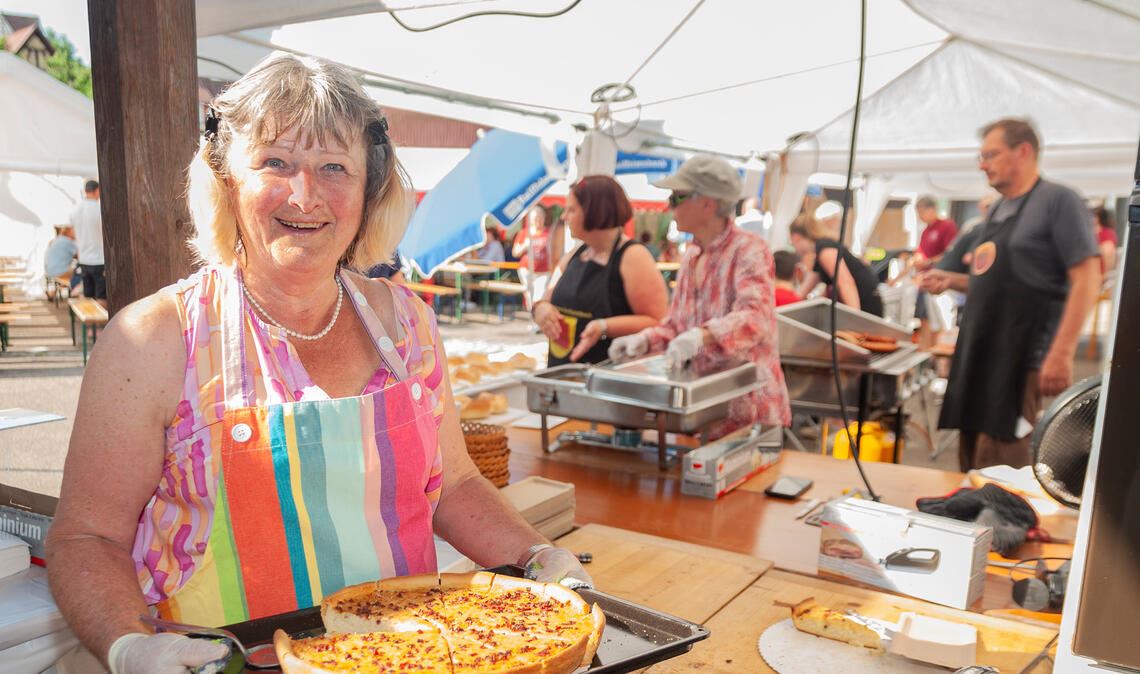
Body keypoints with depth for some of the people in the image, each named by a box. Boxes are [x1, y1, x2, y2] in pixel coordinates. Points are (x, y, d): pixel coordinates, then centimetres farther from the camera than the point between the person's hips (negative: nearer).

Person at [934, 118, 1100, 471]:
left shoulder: (1058, 201, -7)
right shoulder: (998, 211, 17)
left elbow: (1087, 278, -13)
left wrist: (1062, 353, -21)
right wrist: (953, 281, 7)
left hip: (1022, 359, -8)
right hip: (979, 355, 8)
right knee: (973, 465, 12)